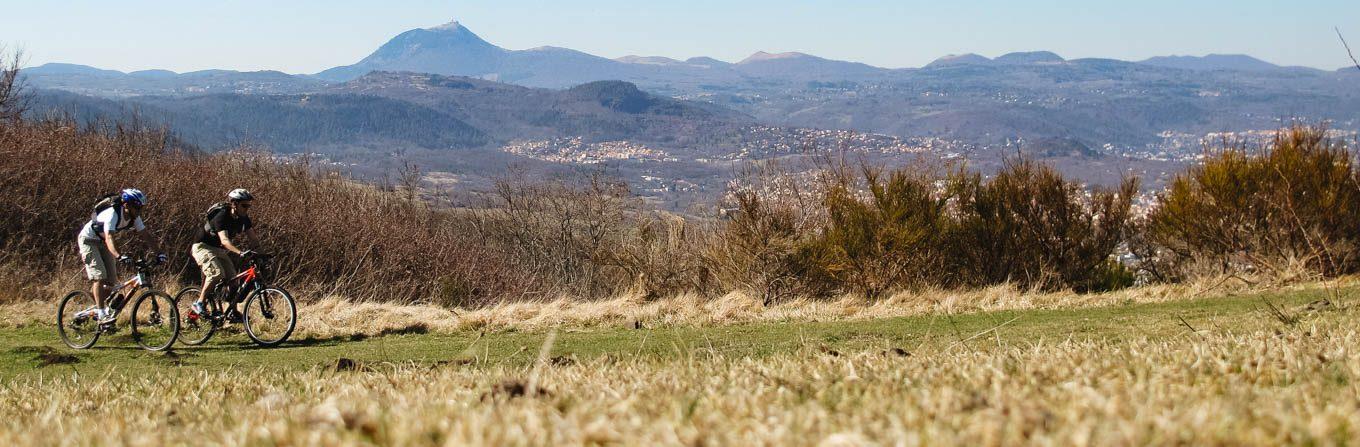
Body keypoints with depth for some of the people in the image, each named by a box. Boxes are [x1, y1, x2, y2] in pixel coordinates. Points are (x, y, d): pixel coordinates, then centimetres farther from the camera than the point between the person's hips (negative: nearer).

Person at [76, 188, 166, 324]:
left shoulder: (134, 217, -11)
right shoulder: (112, 214, -33)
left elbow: (145, 235, -6)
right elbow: (109, 238, -45)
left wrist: (159, 251, -18)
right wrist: (119, 256, -60)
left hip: (102, 243, 8)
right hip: (88, 240, -8)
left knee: (111, 278, 0)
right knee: (99, 276, -20)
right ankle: (101, 314, -22)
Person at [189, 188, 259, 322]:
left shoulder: (243, 218, -7)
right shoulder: (222, 216, -30)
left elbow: (252, 238, -5)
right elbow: (225, 240, -42)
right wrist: (240, 253, -56)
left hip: (220, 250, 7)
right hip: (203, 247, -7)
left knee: (233, 278, -6)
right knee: (216, 273, -28)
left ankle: (233, 312, 3)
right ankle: (199, 304, -17)